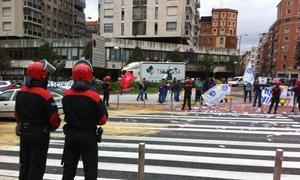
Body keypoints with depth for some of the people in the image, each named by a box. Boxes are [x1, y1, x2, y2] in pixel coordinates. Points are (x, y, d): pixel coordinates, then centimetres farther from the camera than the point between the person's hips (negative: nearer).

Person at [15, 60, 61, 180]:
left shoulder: (21, 92, 1)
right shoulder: (45, 95, -21)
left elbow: (17, 114, 11)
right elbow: (54, 118, -19)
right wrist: (53, 127, 2)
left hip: (23, 133, 7)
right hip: (39, 134, -7)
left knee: (24, 164, 21)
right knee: (37, 166, 6)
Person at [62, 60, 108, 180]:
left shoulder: (66, 95, -7)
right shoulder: (94, 96, -19)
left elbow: (67, 114, 6)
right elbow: (103, 120, -12)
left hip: (70, 135, 4)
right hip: (89, 136, -4)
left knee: (69, 168, 19)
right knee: (90, 169, 9)